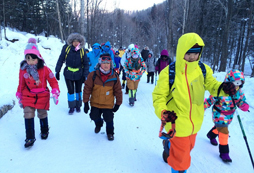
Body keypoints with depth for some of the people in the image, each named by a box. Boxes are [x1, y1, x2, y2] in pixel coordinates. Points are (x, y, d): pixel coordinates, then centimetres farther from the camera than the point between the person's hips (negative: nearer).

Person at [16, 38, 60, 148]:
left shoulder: (44, 69, -16)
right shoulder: (23, 70, -7)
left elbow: (53, 82, -7)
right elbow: (21, 84, 7)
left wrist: (55, 94, -17)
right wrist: (19, 97, 12)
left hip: (42, 96, -1)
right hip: (28, 97, 2)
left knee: (42, 115, 14)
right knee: (28, 116, -5)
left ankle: (44, 131, 40)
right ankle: (30, 138, 9)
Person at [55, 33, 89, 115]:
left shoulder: (82, 51, -7)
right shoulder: (66, 48, -8)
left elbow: (86, 64, -1)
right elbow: (61, 60, -2)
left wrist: (85, 75, -6)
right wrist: (57, 71, -3)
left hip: (79, 74, 1)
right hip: (68, 73, 0)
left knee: (78, 90, 13)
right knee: (70, 90, 2)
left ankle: (78, 105, 31)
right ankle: (72, 107, 19)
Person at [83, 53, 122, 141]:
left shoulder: (114, 77, -9)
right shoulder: (93, 75, -12)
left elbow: (118, 91, 1)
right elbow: (87, 89, -7)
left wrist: (118, 103, 5)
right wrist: (86, 102, -6)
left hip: (108, 104, -1)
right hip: (95, 103, 1)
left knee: (109, 118, 0)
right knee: (94, 117, 9)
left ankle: (110, 132, 33)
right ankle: (99, 124, 48)